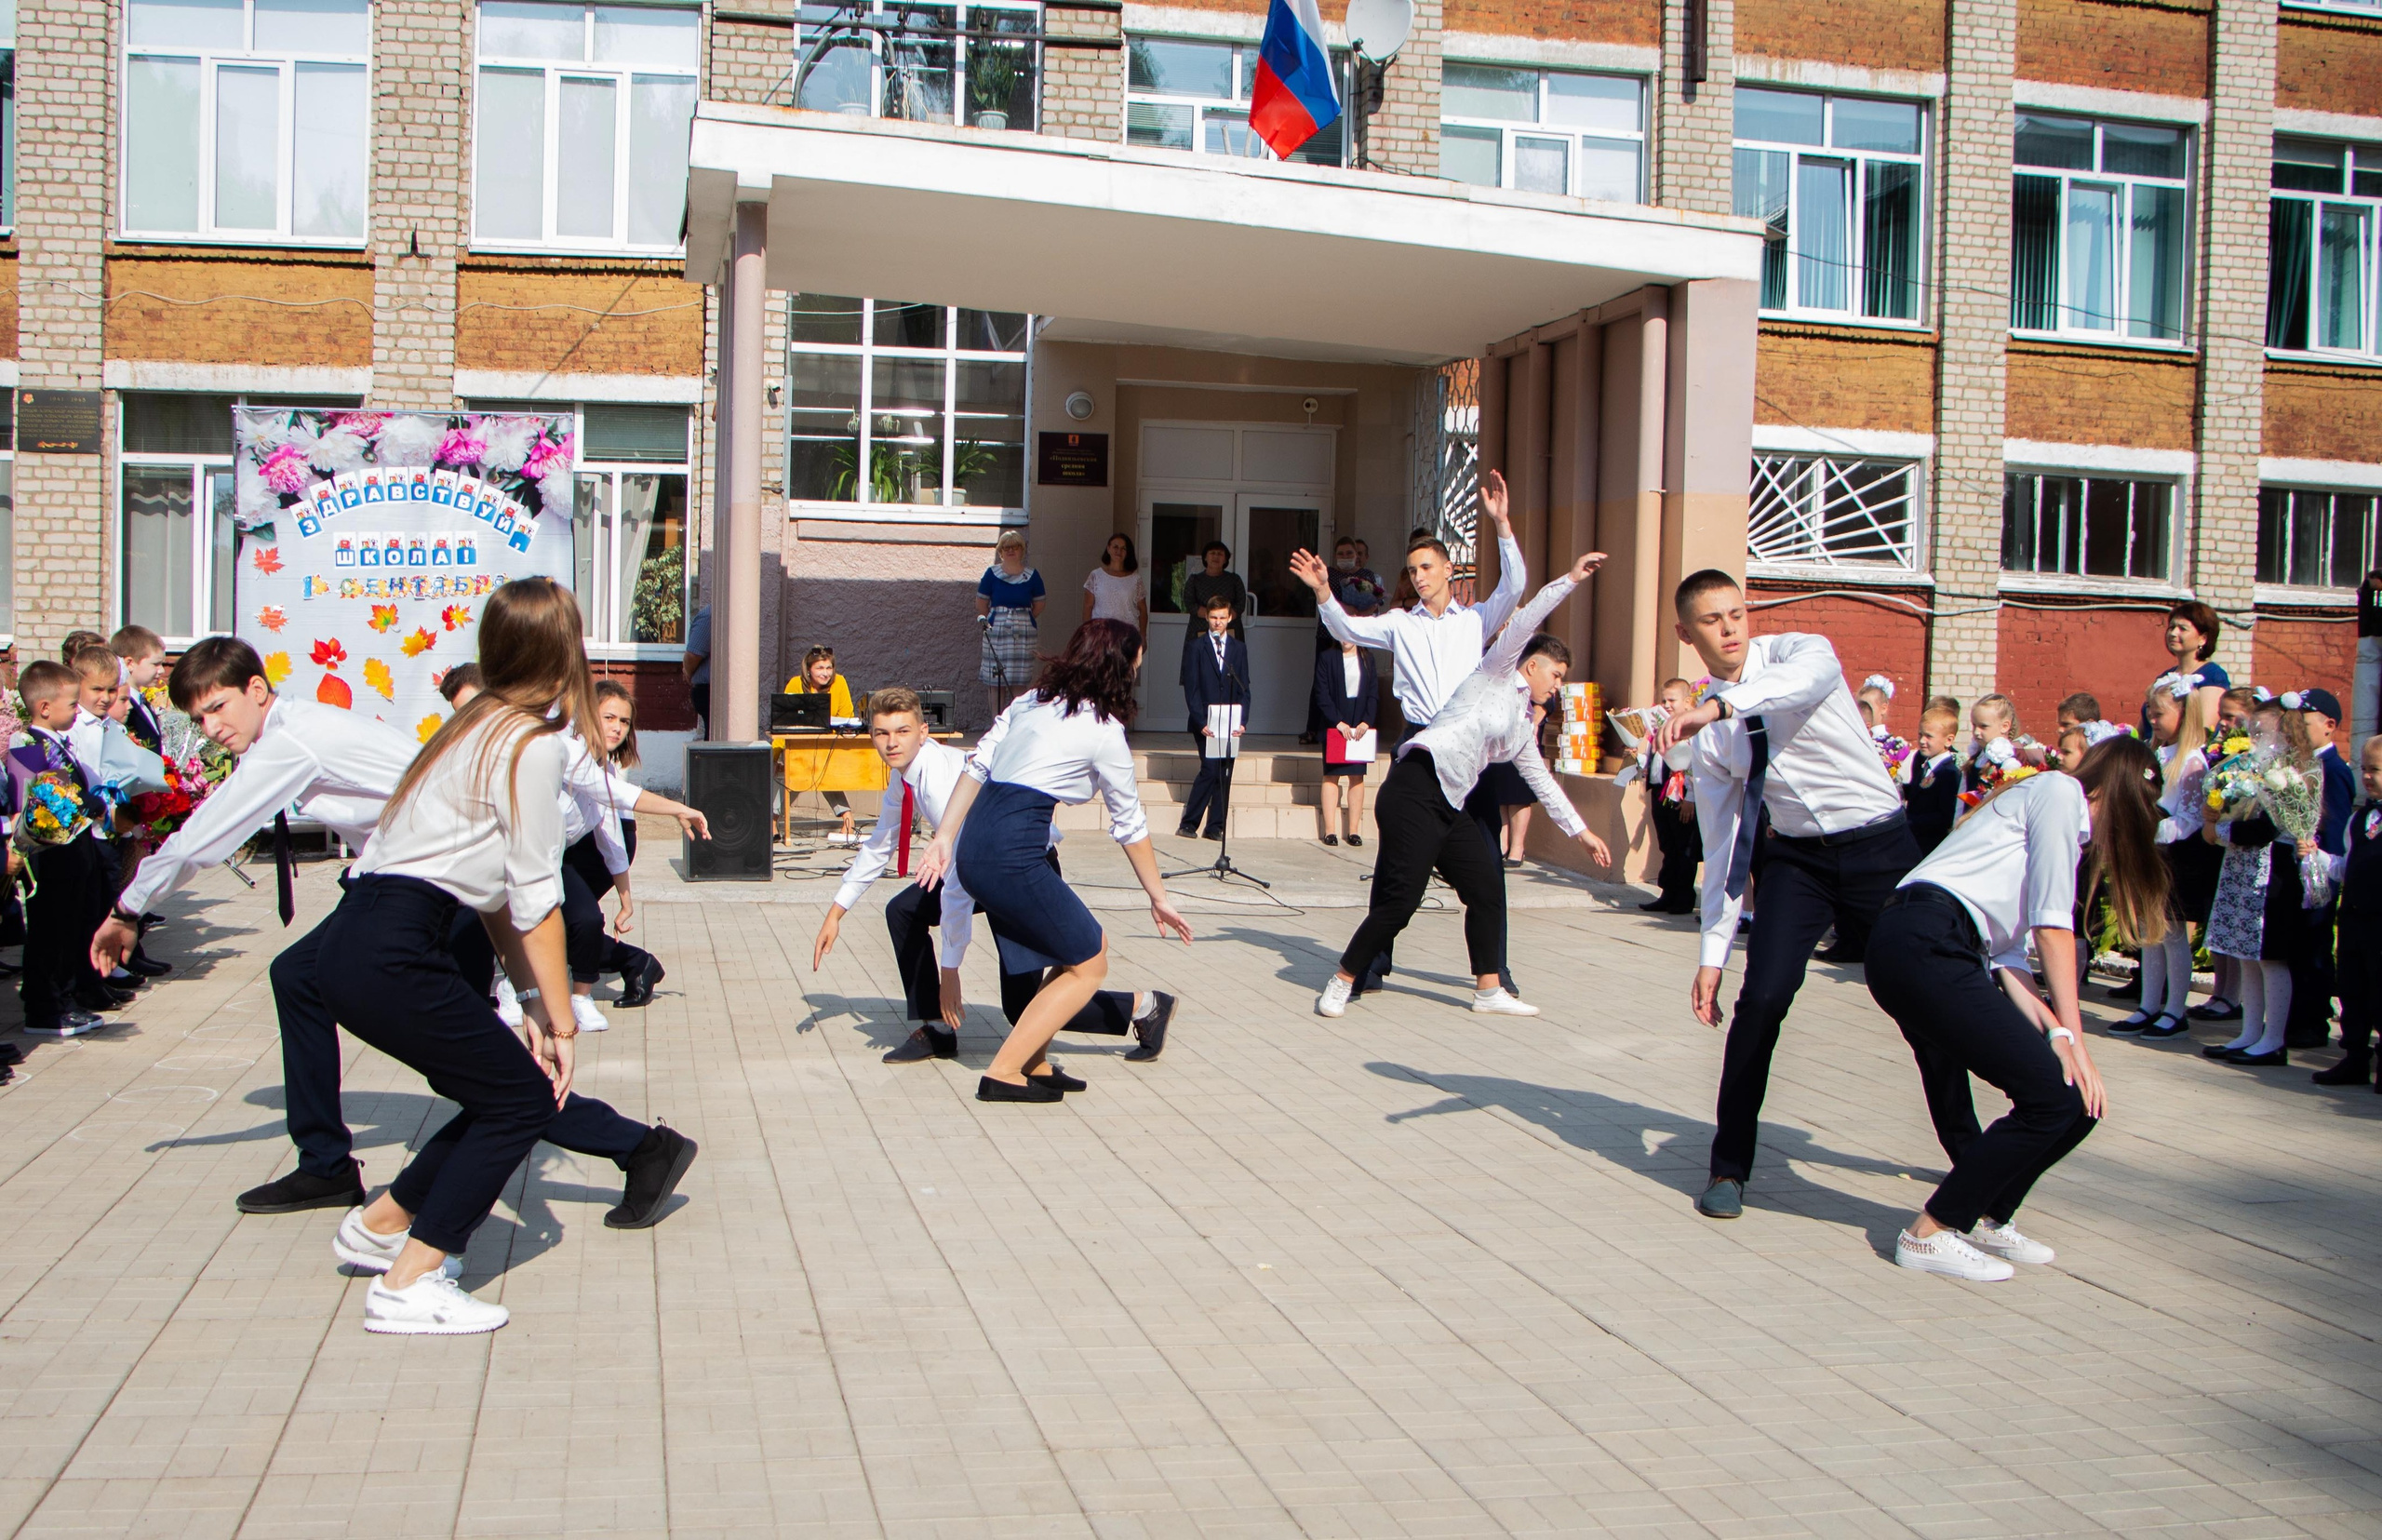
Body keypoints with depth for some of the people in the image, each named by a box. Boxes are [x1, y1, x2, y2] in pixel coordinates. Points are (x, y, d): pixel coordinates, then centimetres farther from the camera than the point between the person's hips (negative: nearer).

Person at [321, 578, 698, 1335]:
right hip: (391, 956, -9)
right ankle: (407, 1286, 3)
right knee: (522, 1096, 1)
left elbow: (497, 892, 18)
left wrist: (532, 1004, 16)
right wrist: (561, 1021, -1)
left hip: (355, 940, 9)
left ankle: (379, 1226, 27)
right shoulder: (533, 741, -10)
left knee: (504, 1085, 15)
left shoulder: (480, 723, 18)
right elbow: (535, 900, -8)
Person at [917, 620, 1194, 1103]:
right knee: (1089, 966, 6)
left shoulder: (1031, 701, 17)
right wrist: (1160, 899, 13)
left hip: (974, 844, 8)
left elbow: (977, 767, 11)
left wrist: (945, 838, 9)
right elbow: (1129, 825, 4)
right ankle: (1004, 1073, 3)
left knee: (1086, 944, 19)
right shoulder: (1103, 730, -2)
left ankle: (1034, 1063, 22)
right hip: (1013, 852, -8)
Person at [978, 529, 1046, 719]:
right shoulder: (992, 573, 4)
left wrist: (1022, 620, 8)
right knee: (995, 681, 0)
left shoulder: (1032, 576, 5)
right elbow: (981, 603, 8)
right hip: (996, 631, 0)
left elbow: (1038, 605, 12)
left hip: (1023, 632, 0)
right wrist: (989, 621, 4)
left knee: (1019, 682, -2)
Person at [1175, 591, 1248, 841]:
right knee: (1210, 770, -13)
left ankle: (1216, 826, 9)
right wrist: (1201, 722, -12)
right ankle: (1189, 823, -3)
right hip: (1205, 723, -3)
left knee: (1224, 775, 2)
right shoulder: (1195, 647, 2)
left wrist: (1242, 721, -4)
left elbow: (1244, 688, 8)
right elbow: (1191, 689, -3)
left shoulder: (1239, 648, 11)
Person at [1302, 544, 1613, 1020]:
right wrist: (1571, 579, -7)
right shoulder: (1496, 673, 5)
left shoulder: (1524, 728, 26)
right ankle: (1342, 982, 0)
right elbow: (1527, 620, -6)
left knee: (1487, 887, 6)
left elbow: (1541, 781, 34)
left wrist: (1580, 830, 36)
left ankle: (1489, 991, 18)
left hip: (1450, 809, 9)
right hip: (1416, 789, -9)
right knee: (1402, 897, -14)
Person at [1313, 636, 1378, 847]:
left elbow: (1373, 695, 5)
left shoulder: (1367, 660, 10)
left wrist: (1367, 721, -9)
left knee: (1357, 776, 2)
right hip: (1334, 726, -2)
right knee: (1331, 775, -2)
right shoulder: (1327, 658, 1)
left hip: (1360, 726, 3)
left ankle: (1353, 830, 4)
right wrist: (1338, 722, -14)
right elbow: (1321, 694, -5)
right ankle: (1330, 830, -2)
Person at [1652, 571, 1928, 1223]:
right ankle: (1729, 1168, 0)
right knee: (1762, 997, -15)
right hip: (1796, 857, 2)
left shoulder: (1794, 651, -6)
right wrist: (1712, 954, 2)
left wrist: (1719, 705, -48)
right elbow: (1722, 846, 6)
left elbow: (1818, 673, -34)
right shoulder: (1707, 733, 4)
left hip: (1882, 845, -2)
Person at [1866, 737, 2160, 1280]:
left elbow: (2004, 949, 19)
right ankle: (1930, 1234, -2)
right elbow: (2052, 926, -5)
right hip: (1928, 945, -10)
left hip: (1903, 947, 10)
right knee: (2060, 1097, -9)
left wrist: (2051, 1031, 6)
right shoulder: (2061, 793, 5)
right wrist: (2072, 1038, -6)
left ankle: (1988, 1219, 27)